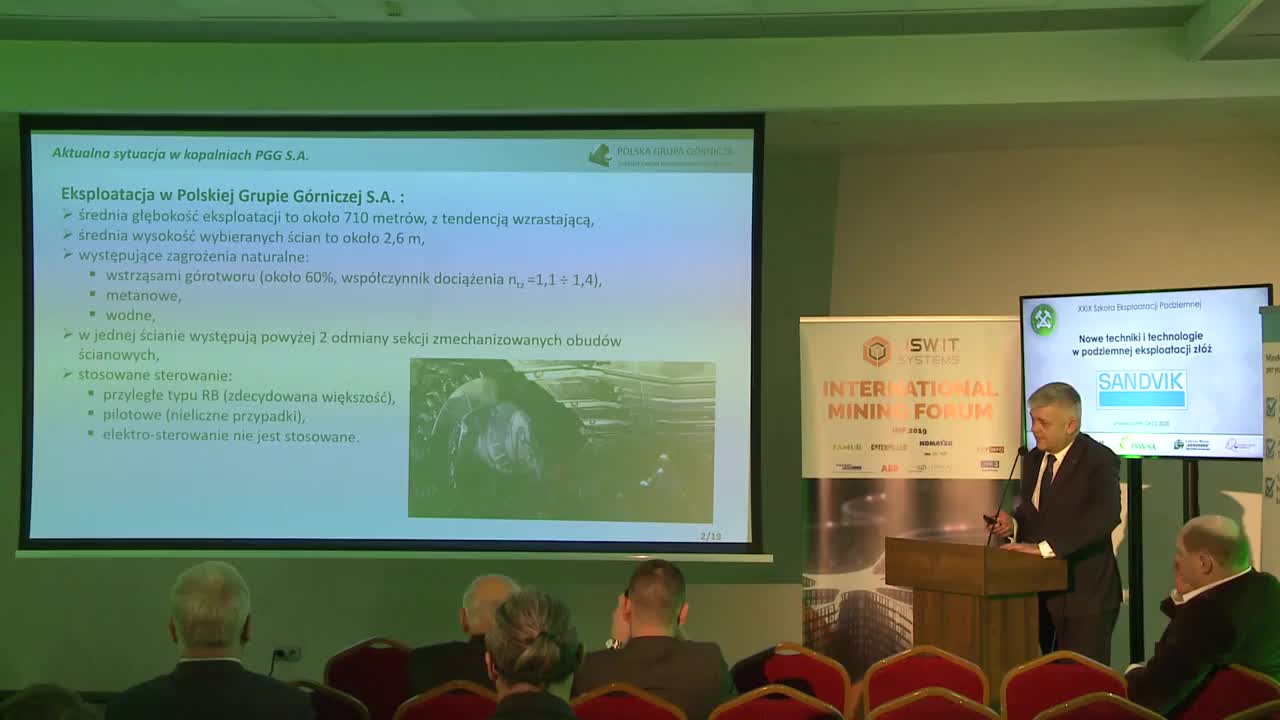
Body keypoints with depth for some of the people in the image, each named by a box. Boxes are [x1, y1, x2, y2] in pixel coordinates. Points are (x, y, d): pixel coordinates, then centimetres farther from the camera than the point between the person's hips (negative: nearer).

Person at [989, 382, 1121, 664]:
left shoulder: (1099, 460, -10)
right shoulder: (1033, 460, 12)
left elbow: (1105, 515, -26)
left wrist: (1046, 546, -31)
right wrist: (1013, 524, -4)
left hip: (1084, 595, -6)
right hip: (1040, 592, 6)